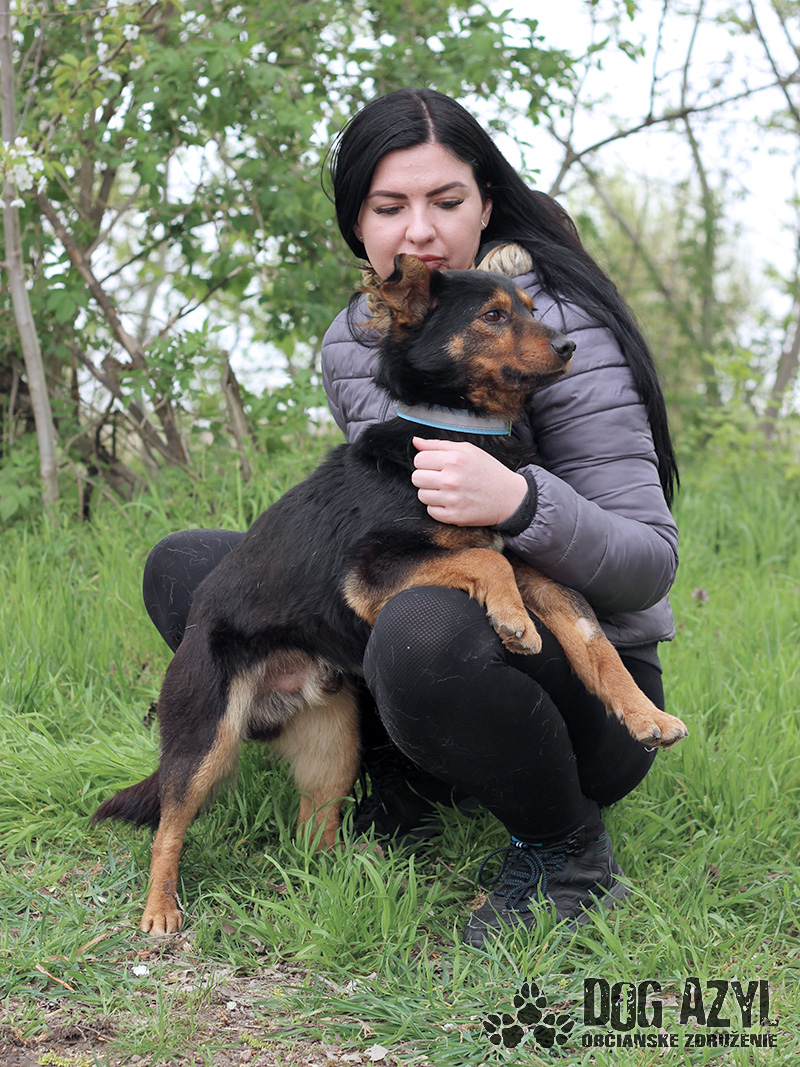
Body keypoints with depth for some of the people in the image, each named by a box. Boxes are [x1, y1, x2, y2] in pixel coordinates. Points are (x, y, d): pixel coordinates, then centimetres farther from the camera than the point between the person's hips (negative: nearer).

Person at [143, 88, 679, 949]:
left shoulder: (558, 330, -17)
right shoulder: (351, 344, 4)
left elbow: (648, 566, -20)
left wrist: (519, 503, -39)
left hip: (585, 680, -6)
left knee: (424, 633, -41)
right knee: (181, 569, 2)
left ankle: (567, 848, -11)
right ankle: (405, 779, 2)